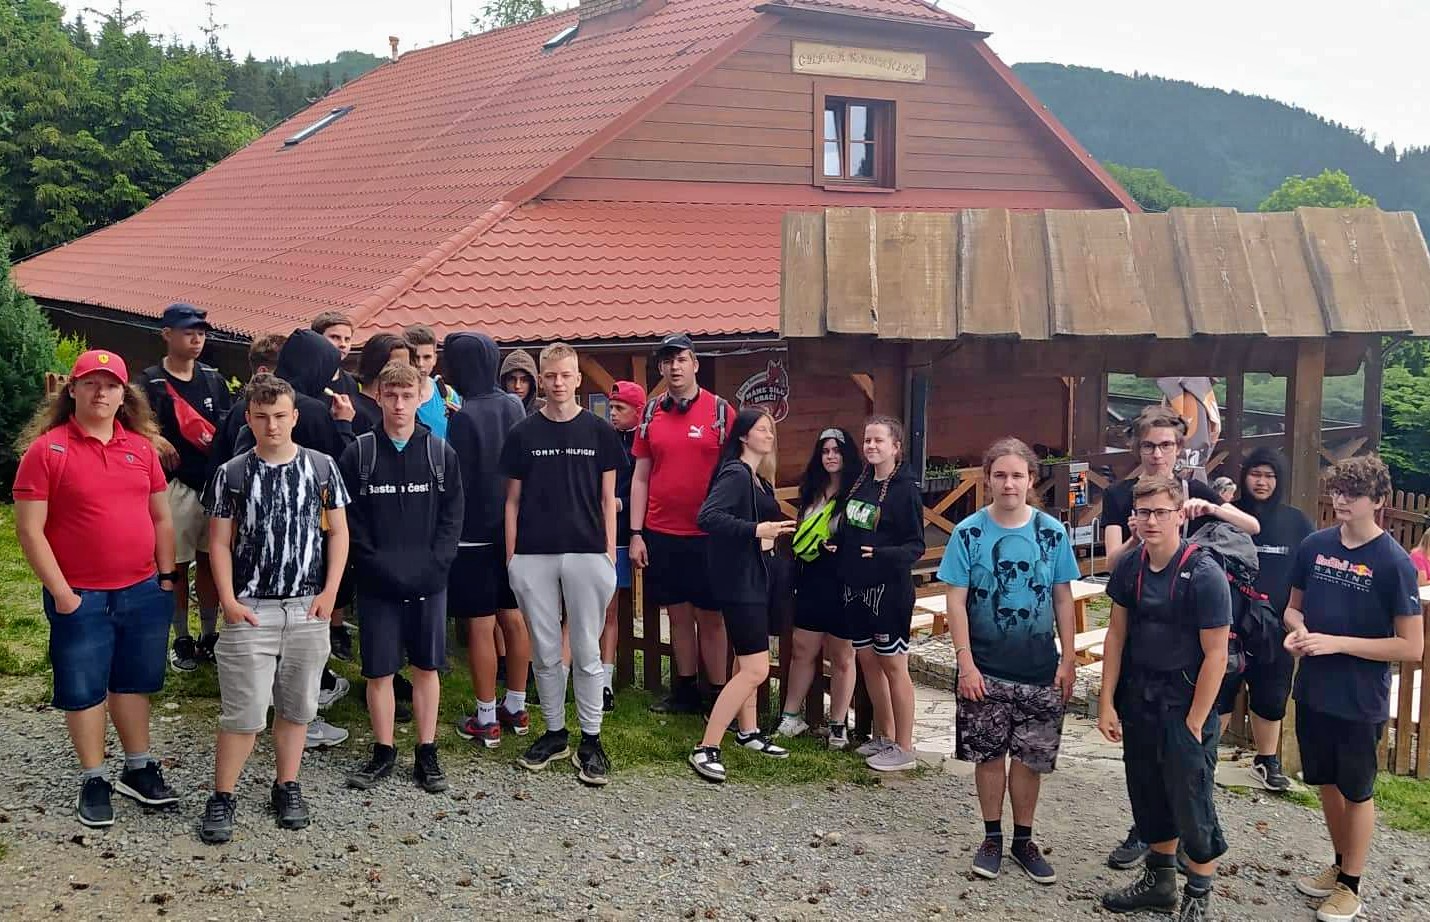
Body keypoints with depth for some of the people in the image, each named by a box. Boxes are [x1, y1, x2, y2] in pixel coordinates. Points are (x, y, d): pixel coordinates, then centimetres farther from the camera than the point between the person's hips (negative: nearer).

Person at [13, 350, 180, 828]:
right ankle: (93, 781, 20)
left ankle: (139, 770, 27)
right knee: (83, 689, 7)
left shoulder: (142, 447, 5)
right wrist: (61, 593, -13)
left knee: (134, 682, 15)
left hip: (144, 591, 4)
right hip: (81, 597, -4)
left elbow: (161, 518, 12)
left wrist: (167, 576, 6)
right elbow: (30, 529, -11)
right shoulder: (46, 449, -9)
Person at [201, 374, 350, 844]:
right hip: (250, 609, -1)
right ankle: (222, 797, 9)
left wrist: (330, 591, -2)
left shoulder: (321, 466, 2)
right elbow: (220, 542, 3)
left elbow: (338, 532, 7)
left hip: (308, 608, 2)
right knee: (243, 710, -4)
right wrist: (228, 599, -7)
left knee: (296, 705, 11)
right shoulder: (232, 473, 0)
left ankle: (287, 787, 25)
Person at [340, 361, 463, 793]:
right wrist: (377, 564, -12)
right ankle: (383, 751, 18)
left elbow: (452, 516, 1)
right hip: (377, 581, -1)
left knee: (427, 666, 7)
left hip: (429, 580, 1)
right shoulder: (358, 453, 0)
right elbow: (349, 518, -2)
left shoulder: (441, 453, 3)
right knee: (378, 670, 4)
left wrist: (432, 564, -10)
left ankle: (427, 753, 17)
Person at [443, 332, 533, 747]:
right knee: (513, 619, 13)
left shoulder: (464, 416, -16)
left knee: (481, 627, 0)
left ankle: (486, 720, 7)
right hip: (512, 530, 7)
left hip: (475, 533, -7)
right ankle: (515, 708, 23)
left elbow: (457, 479, -13)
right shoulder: (513, 407, 2)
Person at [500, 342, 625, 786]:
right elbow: (513, 500, 8)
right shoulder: (523, 433, 5)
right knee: (545, 652, 9)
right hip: (533, 556, 1)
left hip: (587, 553, -1)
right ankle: (554, 733, 21)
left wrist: (610, 553, 0)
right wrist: (510, 557, 3)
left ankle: (591, 741, 10)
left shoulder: (599, 431, 3)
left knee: (586, 652, 3)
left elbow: (607, 498, 6)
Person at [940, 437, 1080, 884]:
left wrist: (1068, 659, 1)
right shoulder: (969, 533, -6)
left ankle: (1024, 840, 23)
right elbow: (957, 600, -5)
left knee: (1030, 757, 7)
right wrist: (966, 662, -11)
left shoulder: (1052, 532, -1)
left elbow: (1063, 599, 4)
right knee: (989, 754, 7)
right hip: (985, 669, -1)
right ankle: (992, 838, 23)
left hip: (1040, 668, 1)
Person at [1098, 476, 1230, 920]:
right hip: (1138, 697, 5)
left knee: (1190, 802, 3)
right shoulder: (1130, 566, -1)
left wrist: (1194, 723, -15)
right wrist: (1107, 703, 4)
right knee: (1149, 794, 17)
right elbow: (1117, 634, 6)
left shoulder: (1204, 574, -18)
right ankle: (1159, 881, 36)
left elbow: (1215, 655, -15)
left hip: (1185, 703, -5)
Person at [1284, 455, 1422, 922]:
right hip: (1312, 690, 5)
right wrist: (1298, 629, -11)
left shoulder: (1394, 563, -16)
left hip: (1360, 701, -5)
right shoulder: (1314, 545, -2)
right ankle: (1340, 865, 39)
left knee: (1356, 791, 12)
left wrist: (1336, 643, -22)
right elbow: (1294, 606, 12)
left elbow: (1412, 647, -16)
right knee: (1327, 782, 19)